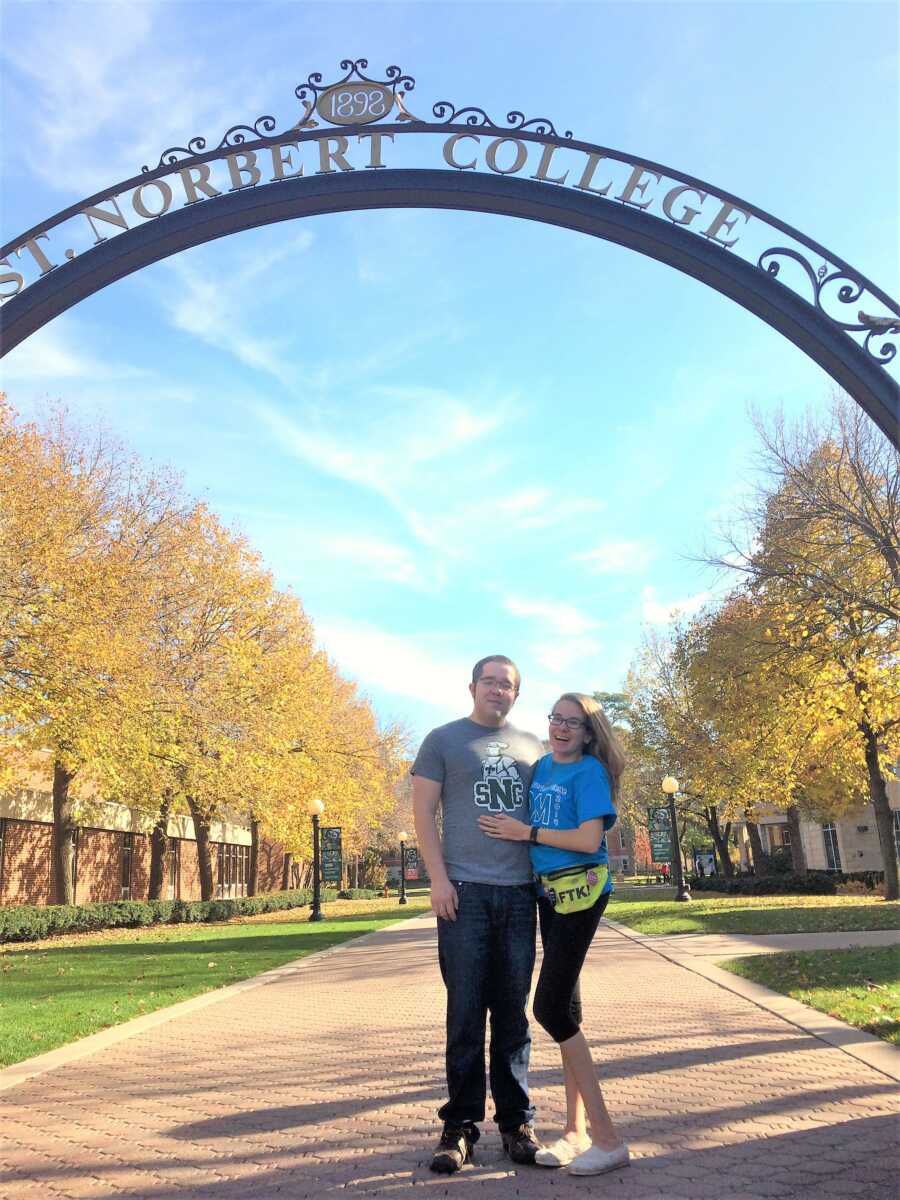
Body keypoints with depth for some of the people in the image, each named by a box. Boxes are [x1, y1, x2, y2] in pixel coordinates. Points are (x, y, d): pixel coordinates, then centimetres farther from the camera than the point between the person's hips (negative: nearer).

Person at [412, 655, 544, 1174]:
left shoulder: (534, 747, 14)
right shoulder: (444, 740, 4)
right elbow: (424, 811, 1)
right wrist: (438, 878, -9)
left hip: (520, 893, 3)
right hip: (464, 891, -3)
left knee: (513, 1013, 9)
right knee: (466, 1011, 2)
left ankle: (516, 1120, 21)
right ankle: (461, 1124, 15)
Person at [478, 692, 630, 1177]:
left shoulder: (590, 771, -11)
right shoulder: (541, 766, 11)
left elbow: (589, 839, -19)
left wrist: (526, 832, -15)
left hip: (581, 891, -7)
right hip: (548, 892, 7)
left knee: (551, 1007, -9)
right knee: (566, 1007, 11)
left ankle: (607, 1138, 2)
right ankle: (576, 1130, 22)